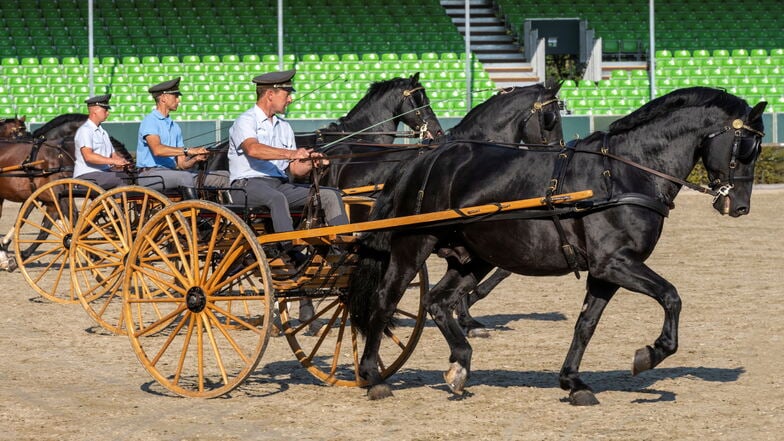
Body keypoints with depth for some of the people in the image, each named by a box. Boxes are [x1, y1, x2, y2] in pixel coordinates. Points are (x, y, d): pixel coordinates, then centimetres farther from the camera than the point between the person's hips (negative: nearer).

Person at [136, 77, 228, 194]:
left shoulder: (175, 127, 23)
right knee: (186, 177, -36)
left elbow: (181, 164, 16)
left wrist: (195, 159, -6)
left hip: (171, 173, 8)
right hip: (150, 174, -7)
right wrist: (188, 150, -26)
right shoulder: (150, 121, -2)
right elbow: (157, 149, -21)